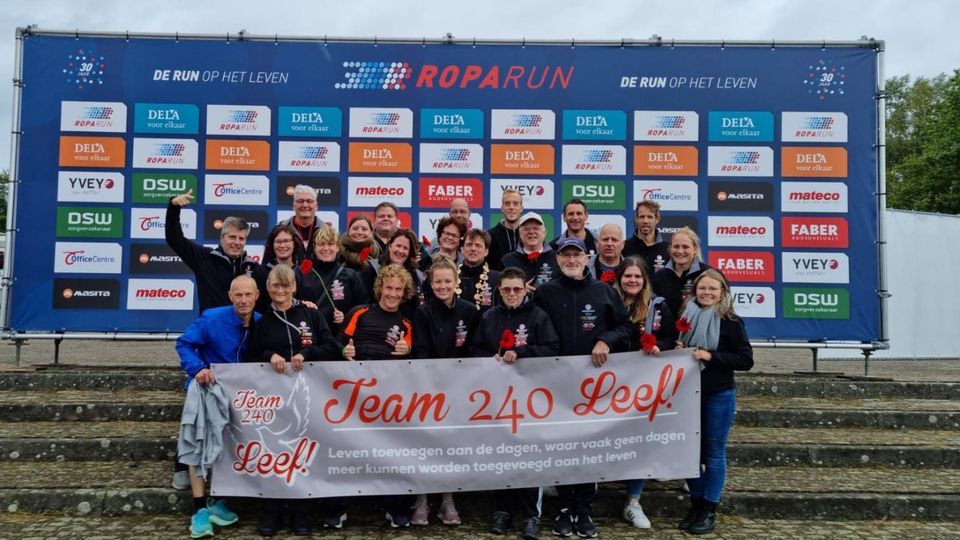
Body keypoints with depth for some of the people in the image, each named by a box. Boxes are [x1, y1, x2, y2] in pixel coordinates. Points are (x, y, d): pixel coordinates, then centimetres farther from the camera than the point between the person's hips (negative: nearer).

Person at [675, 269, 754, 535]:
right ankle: (696, 504, 24)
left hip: (719, 395, -4)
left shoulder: (731, 322, -8)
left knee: (714, 453, 4)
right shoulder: (686, 317, 5)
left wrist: (710, 356, -20)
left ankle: (709, 511, 14)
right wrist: (677, 351, -4)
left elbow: (746, 360, -11)